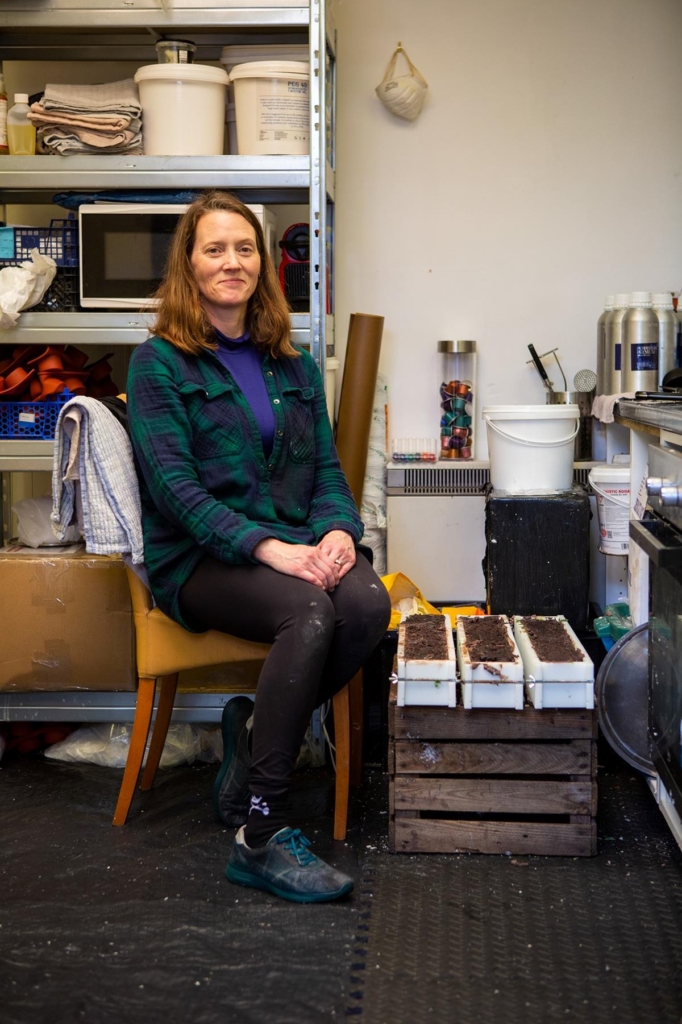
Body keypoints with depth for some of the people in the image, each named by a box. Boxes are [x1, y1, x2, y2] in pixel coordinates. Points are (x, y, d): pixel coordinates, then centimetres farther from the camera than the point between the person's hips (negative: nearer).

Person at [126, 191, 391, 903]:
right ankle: (260, 839, -29)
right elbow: (173, 483, -9)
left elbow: (326, 467, 14)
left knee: (368, 601, -29)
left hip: (293, 545, 5)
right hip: (197, 558, -5)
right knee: (309, 611, -35)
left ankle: (255, 732, -4)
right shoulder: (159, 363, 2)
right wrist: (264, 547, -22)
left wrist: (337, 531, -10)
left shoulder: (293, 364, 19)